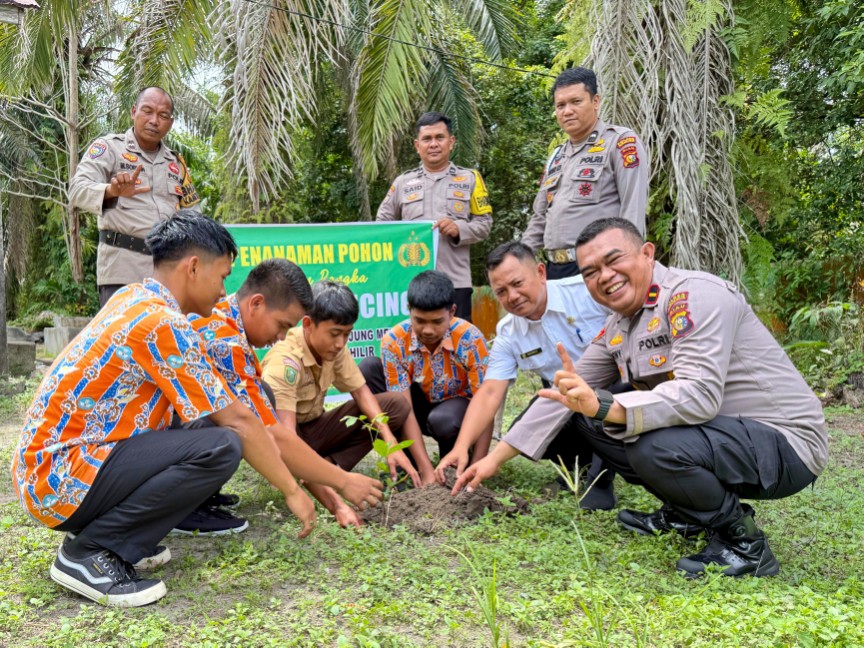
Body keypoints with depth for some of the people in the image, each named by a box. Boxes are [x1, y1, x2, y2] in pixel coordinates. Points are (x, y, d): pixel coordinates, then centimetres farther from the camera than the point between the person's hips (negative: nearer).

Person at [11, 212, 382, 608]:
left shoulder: (132, 298, 8)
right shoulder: (163, 323, -20)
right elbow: (237, 422, -16)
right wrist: (292, 490, -4)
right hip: (62, 479, -10)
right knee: (221, 448, -23)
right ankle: (89, 551, -9)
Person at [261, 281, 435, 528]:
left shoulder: (334, 347, -11)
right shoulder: (284, 362, -32)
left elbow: (361, 392, -2)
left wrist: (391, 443, -19)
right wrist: (336, 504, -49)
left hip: (315, 428, 7)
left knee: (395, 406, -6)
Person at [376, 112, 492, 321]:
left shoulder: (469, 179, 11)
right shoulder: (402, 182, 14)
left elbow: (484, 223, 7)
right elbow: (382, 223, 17)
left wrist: (459, 229, -10)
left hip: (455, 280, -1)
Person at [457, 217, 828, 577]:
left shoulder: (694, 295, -21)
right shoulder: (617, 327, 5)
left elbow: (700, 395, -33)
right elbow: (565, 394, 11)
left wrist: (602, 406, -41)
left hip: (784, 442, -9)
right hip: (718, 429, 9)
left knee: (656, 448, -34)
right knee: (593, 420, 6)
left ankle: (744, 542, -7)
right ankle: (688, 514, 13)